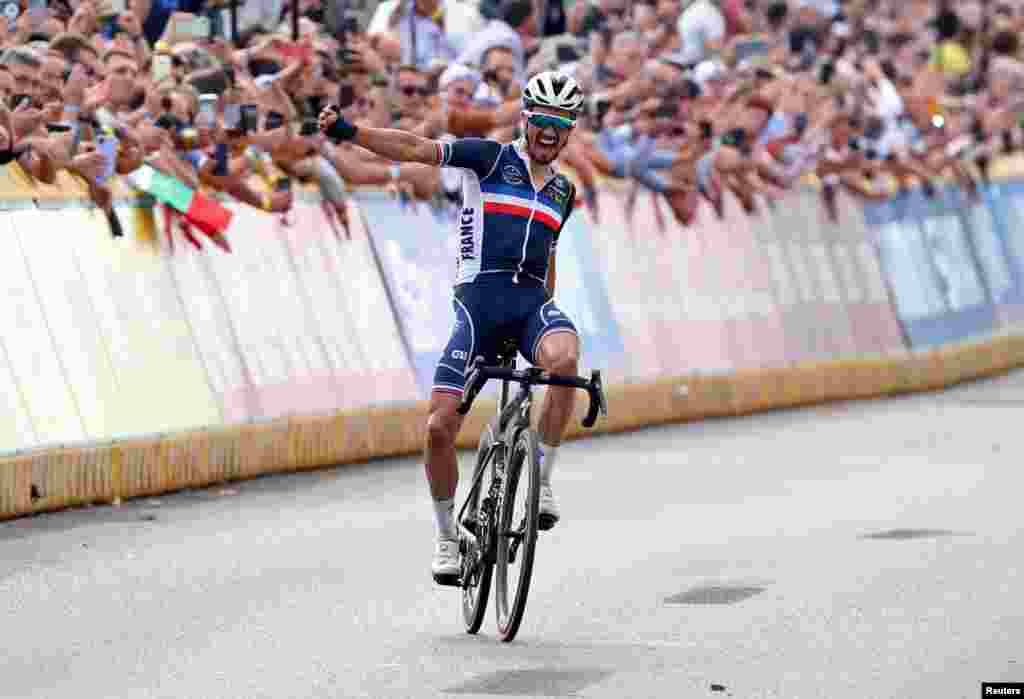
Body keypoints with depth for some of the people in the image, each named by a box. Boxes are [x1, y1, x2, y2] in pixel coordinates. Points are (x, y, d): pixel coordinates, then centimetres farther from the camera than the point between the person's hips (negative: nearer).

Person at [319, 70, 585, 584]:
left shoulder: (563, 190, 19)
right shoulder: (491, 157, 4)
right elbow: (416, 149, -7)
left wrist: (547, 317, 32)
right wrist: (348, 132, -21)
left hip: (533, 301, 3)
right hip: (479, 300, -3)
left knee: (564, 361, -34)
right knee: (439, 426, -11)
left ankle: (541, 481, -17)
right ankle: (447, 538, 11)